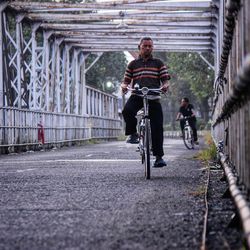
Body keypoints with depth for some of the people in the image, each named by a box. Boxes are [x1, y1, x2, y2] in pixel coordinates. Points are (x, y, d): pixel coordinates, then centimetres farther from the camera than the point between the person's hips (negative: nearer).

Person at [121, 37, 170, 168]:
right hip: (136, 96, 0)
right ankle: (133, 134, -9)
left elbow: (165, 79, 7)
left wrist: (165, 85, -17)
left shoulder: (158, 63, 14)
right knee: (127, 111, -33)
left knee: (157, 127, -8)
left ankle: (159, 156, 0)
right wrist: (124, 86, -10)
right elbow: (126, 81, 14)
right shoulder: (132, 64, 16)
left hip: (153, 98, 0)